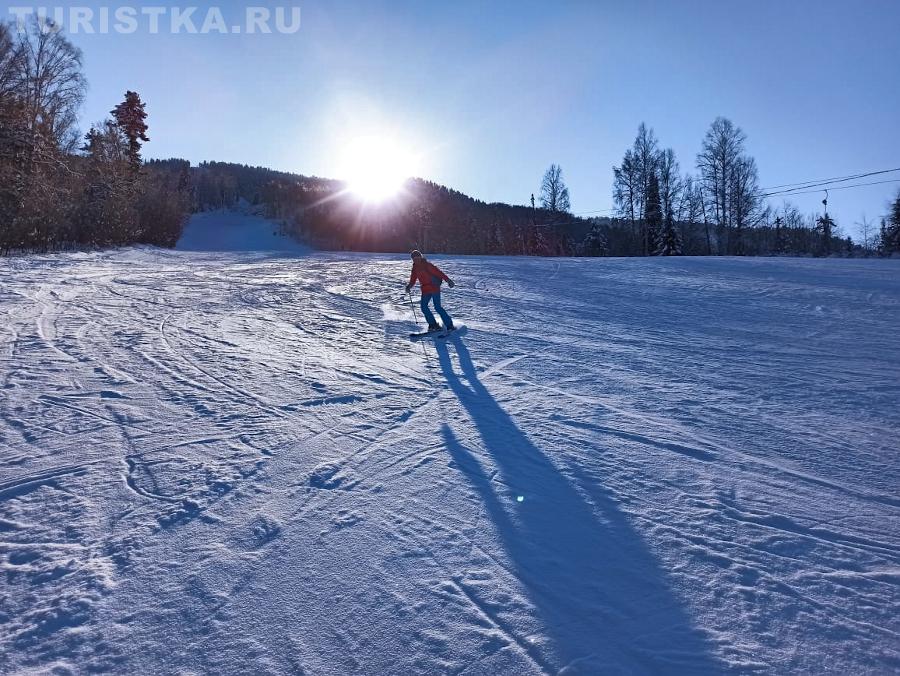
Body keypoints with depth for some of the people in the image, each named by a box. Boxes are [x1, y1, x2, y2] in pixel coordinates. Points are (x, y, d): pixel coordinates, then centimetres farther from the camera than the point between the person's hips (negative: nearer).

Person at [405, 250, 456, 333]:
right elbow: (413, 279, 15)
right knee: (423, 306, -3)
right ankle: (433, 325, 7)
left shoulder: (427, 264, -10)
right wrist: (409, 286, -6)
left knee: (438, 307, -13)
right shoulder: (415, 268, 10)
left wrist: (448, 280, -25)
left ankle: (450, 325, -7)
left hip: (434, 288, -7)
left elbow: (438, 272, -16)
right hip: (425, 290, 7)